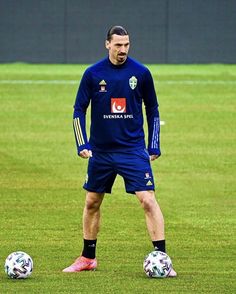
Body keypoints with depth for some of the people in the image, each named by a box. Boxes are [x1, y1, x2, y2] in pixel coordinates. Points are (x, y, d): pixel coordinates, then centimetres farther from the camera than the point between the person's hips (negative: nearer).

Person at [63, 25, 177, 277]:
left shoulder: (141, 73, -3)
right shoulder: (93, 74, -3)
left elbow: (152, 109, 8)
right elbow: (79, 110, 5)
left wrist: (154, 146, 5)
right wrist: (82, 145, -4)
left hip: (133, 150, -2)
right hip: (100, 151, 2)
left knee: (148, 200, -14)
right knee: (92, 202, 11)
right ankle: (87, 259, 27)